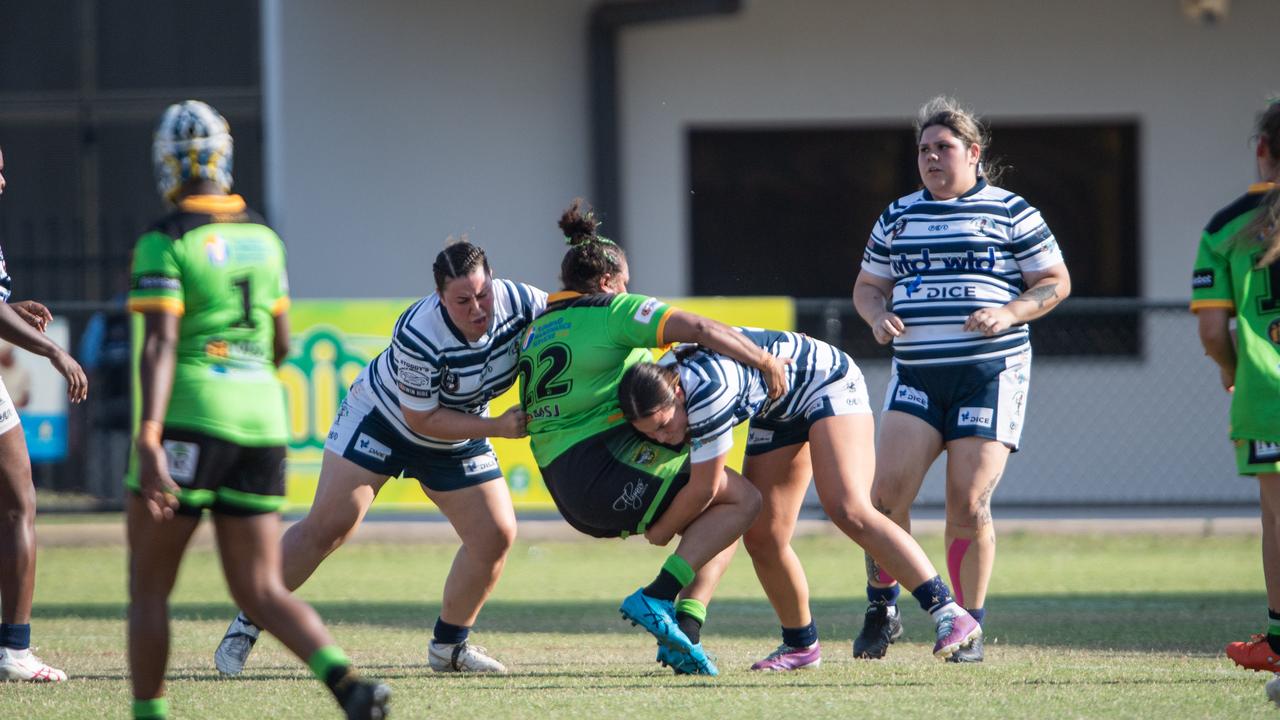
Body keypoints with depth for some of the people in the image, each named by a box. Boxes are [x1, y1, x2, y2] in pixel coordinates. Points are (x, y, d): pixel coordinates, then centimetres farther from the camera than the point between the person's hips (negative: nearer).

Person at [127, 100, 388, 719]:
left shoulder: (166, 244, -7)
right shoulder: (263, 239, 13)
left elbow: (159, 345, -17)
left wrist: (149, 441, -24)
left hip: (190, 420, -6)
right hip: (261, 423, 6)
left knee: (148, 585, 9)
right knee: (261, 592, 5)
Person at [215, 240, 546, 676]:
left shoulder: (518, 303, -24)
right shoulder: (419, 334, -37)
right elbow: (423, 419, -27)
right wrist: (496, 428, -30)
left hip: (460, 437, 5)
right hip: (382, 416, -5)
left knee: (496, 535, -5)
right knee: (327, 528, -12)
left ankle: (448, 646, 13)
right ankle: (246, 627, -1)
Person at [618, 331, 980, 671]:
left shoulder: (708, 388, -37)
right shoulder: (658, 391, -12)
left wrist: (661, 528, -11)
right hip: (778, 412, 9)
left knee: (850, 512, -27)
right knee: (762, 540, 1)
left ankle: (950, 614, -32)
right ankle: (801, 646, 20)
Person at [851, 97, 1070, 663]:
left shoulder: (1010, 212, 5)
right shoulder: (898, 217, 16)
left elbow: (1056, 282, 6)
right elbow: (868, 286, 23)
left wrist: (1009, 313, -11)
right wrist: (878, 316, 0)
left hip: (990, 375, -3)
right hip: (916, 376, 3)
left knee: (968, 503, -8)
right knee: (888, 489, -12)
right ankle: (881, 610, 3)